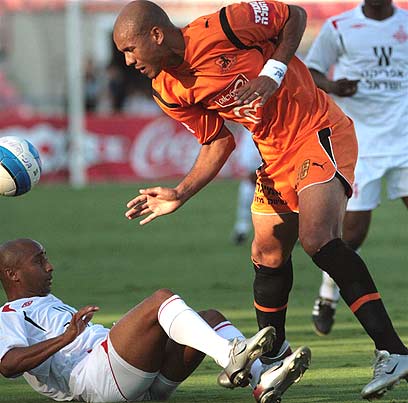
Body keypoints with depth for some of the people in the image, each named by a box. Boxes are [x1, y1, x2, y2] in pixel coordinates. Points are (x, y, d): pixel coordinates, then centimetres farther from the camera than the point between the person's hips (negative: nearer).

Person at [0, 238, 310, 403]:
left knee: (212, 317, -3)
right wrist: (65, 338, -22)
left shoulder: (48, 303, 40)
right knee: (162, 299, -25)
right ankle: (231, 358, -47)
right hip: (98, 377, -9)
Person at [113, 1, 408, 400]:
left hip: (319, 131, -8)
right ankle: (272, 356, 31)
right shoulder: (169, 93, 1)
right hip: (274, 154, 8)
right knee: (268, 255, 11)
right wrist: (180, 194, -2)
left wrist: (272, 74, -20)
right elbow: (217, 145, 10)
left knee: (317, 238, -23)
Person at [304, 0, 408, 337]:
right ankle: (328, 296, 20)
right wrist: (331, 87, -14)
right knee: (354, 227, -4)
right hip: (359, 142, -2)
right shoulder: (339, 28, 0)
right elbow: (310, 71, 7)